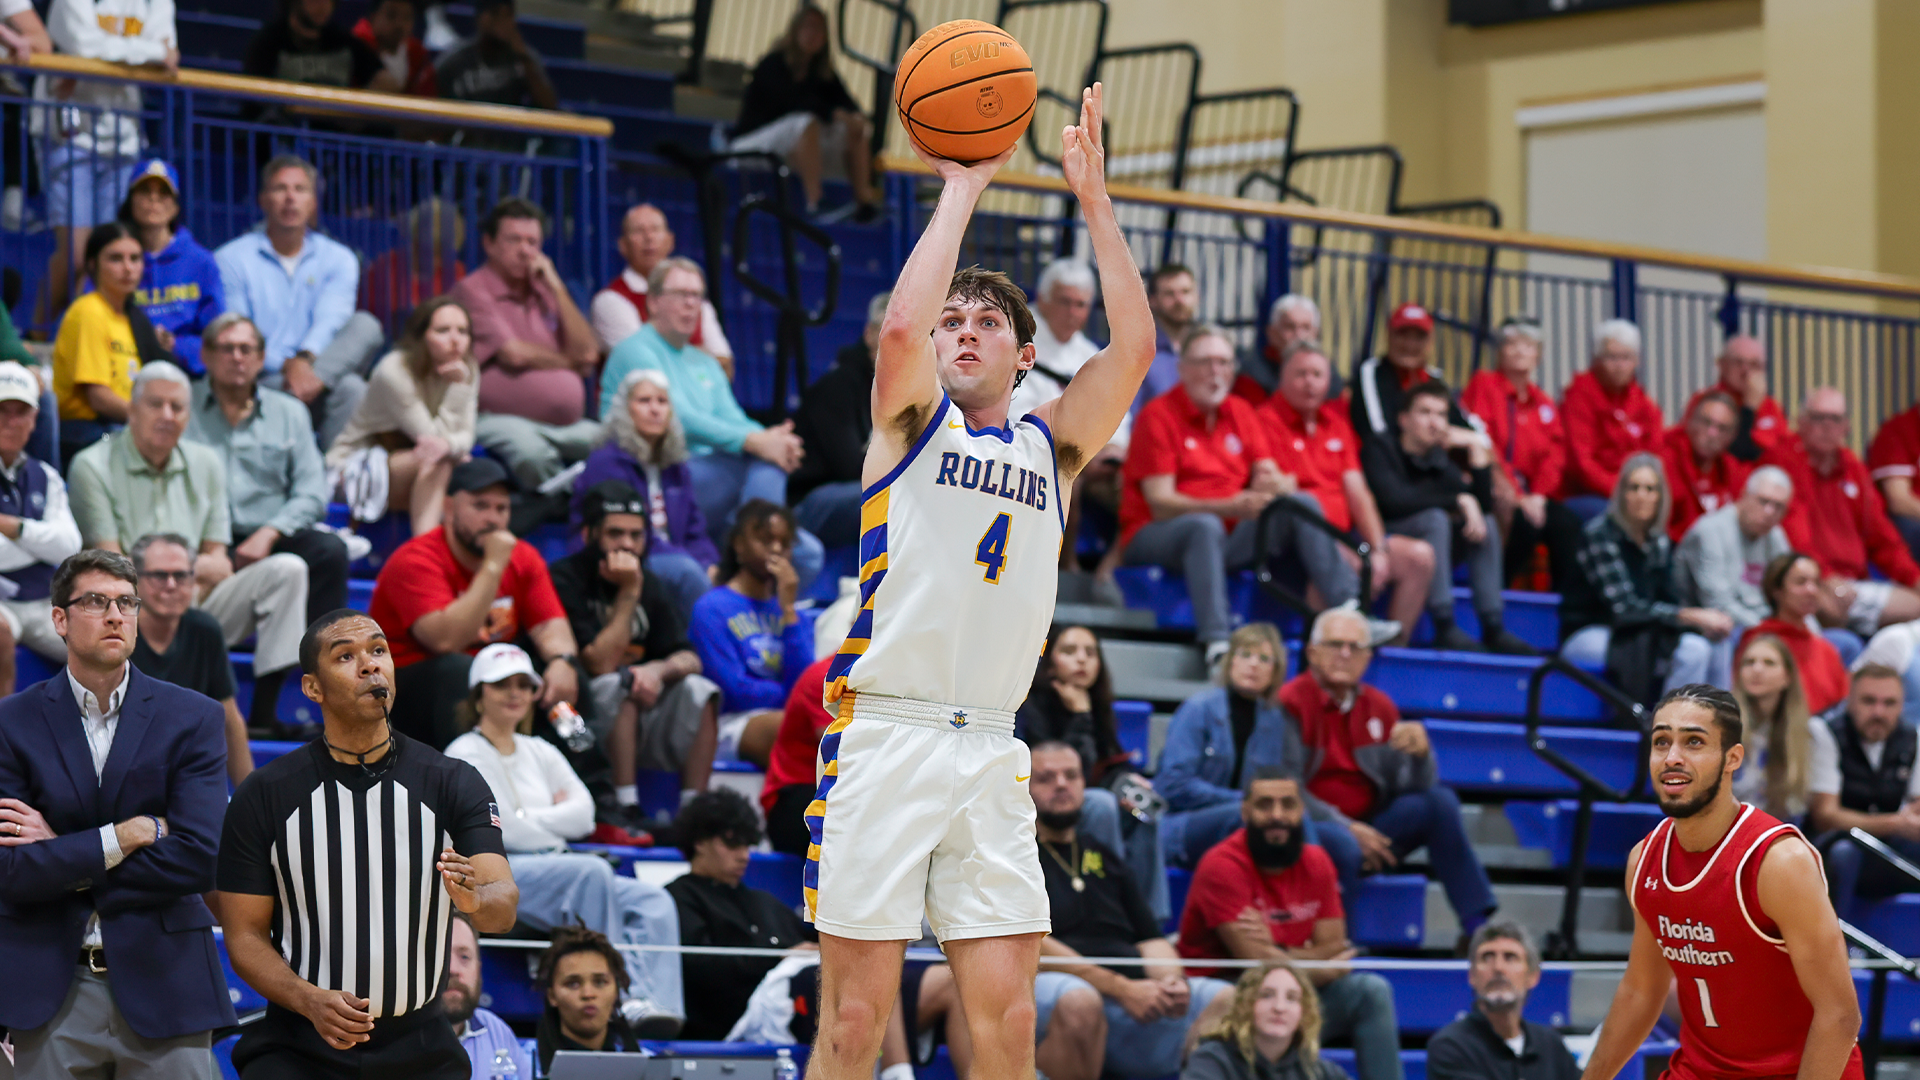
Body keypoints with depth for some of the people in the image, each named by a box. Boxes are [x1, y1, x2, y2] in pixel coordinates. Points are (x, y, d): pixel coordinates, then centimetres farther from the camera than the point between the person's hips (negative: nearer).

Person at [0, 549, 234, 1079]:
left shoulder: (193, 718, 2)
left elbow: (199, 859, -10)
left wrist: (62, 861, -7)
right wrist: (128, 835, -12)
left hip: (162, 988, 0)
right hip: (46, 991, 0)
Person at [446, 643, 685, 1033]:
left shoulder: (540, 752, 23)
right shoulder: (465, 755, 2)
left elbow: (583, 816, 10)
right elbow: (505, 831, -9)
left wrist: (526, 818, -2)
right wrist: (555, 817, 5)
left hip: (558, 871, 7)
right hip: (498, 875, -7)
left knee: (653, 900, -17)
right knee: (593, 870, -34)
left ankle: (650, 1002, -38)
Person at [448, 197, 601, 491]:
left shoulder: (545, 292, 19)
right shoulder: (472, 290, -1)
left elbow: (588, 354, 7)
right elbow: (514, 354, -11)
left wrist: (556, 288, 3)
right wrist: (568, 363, 7)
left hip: (566, 425, 6)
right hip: (501, 420, -6)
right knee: (532, 453, -38)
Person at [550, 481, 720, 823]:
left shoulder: (649, 585, 11)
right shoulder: (564, 580, -11)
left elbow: (689, 658, 3)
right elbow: (600, 663, -20)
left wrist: (659, 669, -20)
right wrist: (628, 593, -19)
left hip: (641, 720, 6)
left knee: (698, 690, -17)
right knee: (618, 685, -33)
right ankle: (625, 811, -33)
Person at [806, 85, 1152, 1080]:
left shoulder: (1052, 446, 17)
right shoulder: (911, 419, 8)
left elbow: (1134, 347, 2)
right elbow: (902, 326, -13)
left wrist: (1094, 198, 1)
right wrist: (962, 190, -5)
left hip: (991, 751, 3)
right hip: (886, 734, -3)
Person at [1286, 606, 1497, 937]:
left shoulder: (1378, 706, 10)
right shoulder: (1291, 702, -10)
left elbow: (1413, 787, 8)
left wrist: (1420, 751, -14)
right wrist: (1346, 828, -20)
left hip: (1366, 828, 7)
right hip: (1308, 828, -6)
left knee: (1440, 802, -9)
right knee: (1344, 846, -38)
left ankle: (1479, 930, -10)